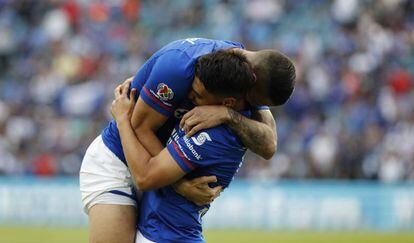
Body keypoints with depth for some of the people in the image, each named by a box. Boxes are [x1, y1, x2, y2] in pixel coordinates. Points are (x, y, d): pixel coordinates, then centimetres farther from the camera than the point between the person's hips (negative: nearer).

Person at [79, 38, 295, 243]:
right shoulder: (182, 65, -30)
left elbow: (268, 146, -16)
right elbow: (140, 128, -23)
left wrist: (228, 115, -36)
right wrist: (179, 184, -32)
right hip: (114, 163, -7)